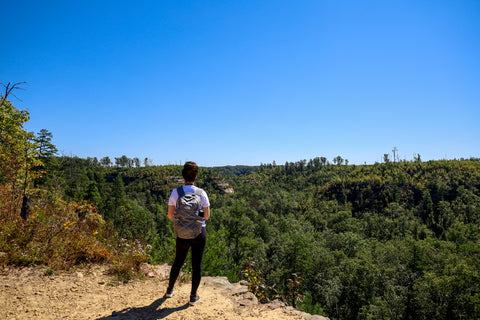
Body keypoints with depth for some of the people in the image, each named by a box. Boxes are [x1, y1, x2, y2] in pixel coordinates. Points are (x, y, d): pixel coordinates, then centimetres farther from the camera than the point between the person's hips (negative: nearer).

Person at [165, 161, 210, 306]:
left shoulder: (175, 193, -10)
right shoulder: (202, 193, -11)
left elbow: (170, 215, -4)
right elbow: (207, 216, -6)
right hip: (199, 232, -1)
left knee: (178, 261, 23)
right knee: (197, 264, 13)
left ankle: (170, 290, 41)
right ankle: (193, 296, 25)